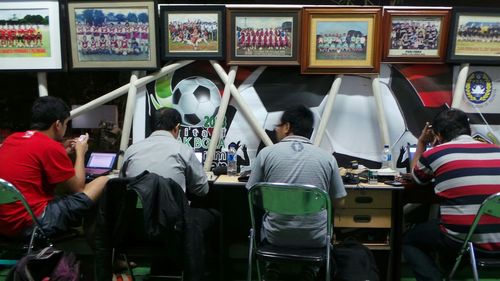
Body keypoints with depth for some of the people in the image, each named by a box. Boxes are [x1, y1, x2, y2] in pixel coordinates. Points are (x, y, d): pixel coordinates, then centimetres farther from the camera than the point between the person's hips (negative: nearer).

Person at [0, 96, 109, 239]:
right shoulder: (51, 147, -14)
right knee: (105, 182, -6)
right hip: (31, 223, -9)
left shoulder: (12, 139, 10)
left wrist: (63, 151, 20)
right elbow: (77, 188, -3)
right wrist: (80, 152, 9)